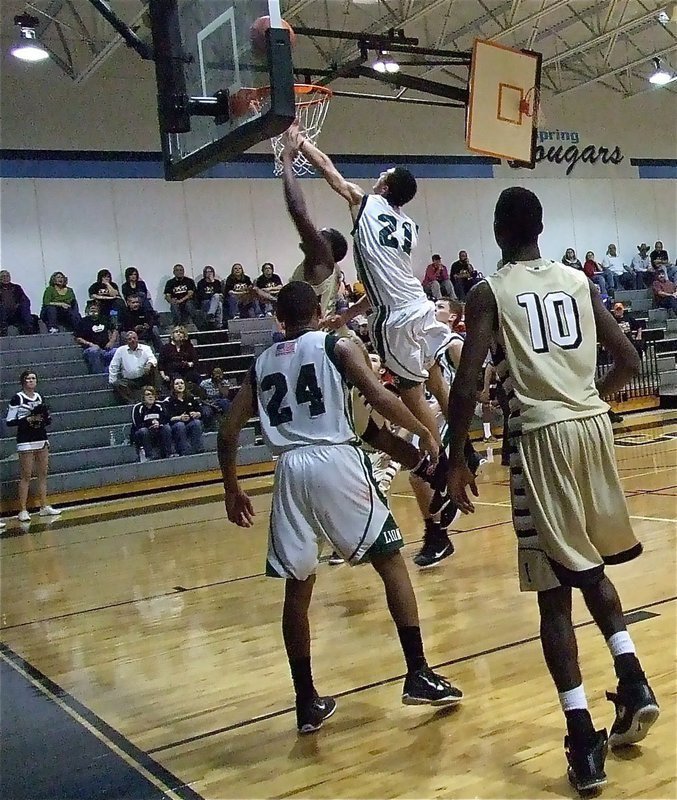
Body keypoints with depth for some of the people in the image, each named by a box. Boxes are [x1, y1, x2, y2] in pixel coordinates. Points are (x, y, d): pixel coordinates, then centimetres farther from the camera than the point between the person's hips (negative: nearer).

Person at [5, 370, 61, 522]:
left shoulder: (39, 397, 12)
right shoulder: (17, 398, -6)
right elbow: (9, 422, -9)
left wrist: (44, 418, -1)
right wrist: (28, 419, -18)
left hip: (42, 440, 6)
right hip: (25, 442, -6)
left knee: (43, 474, 9)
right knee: (25, 476, -5)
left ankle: (44, 507, 16)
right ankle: (23, 510, -1)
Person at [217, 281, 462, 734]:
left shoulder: (261, 365, 20)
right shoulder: (337, 346, 9)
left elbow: (228, 433, 15)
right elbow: (380, 398, -6)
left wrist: (232, 491, 24)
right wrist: (424, 432, 8)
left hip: (292, 471, 4)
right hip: (337, 461, -3)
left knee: (297, 588, 12)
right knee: (391, 562, 10)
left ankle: (308, 703, 17)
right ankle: (419, 676, 7)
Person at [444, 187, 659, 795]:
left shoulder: (489, 293, 0)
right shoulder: (581, 282, 12)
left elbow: (466, 386, -10)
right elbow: (629, 362, 13)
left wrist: (457, 458, 0)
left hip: (540, 436, -4)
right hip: (593, 426, 5)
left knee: (555, 590, 1)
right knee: (591, 567, 26)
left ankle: (584, 742, 2)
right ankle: (633, 681, 17)